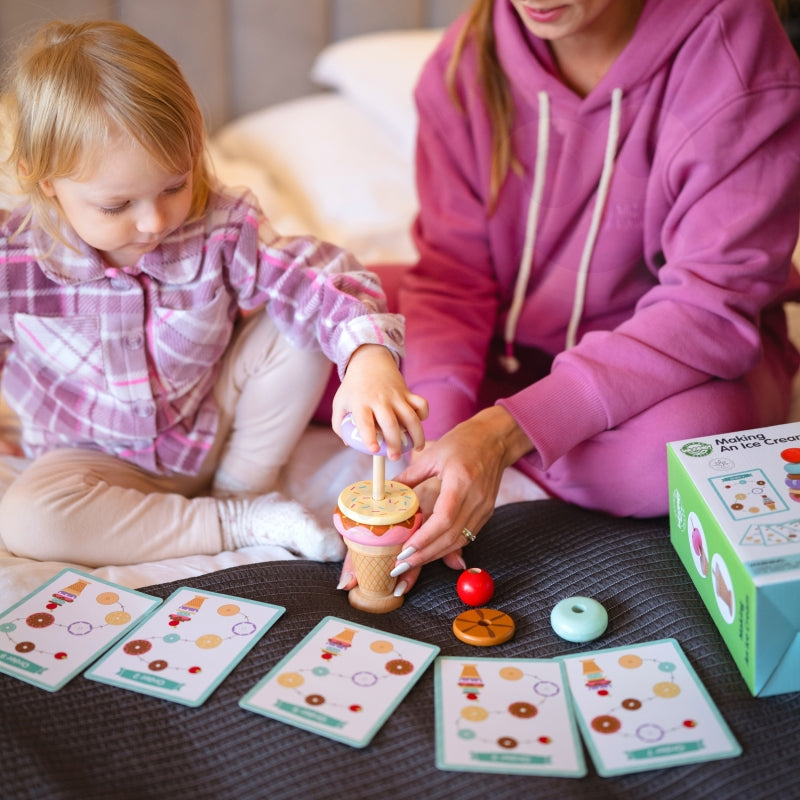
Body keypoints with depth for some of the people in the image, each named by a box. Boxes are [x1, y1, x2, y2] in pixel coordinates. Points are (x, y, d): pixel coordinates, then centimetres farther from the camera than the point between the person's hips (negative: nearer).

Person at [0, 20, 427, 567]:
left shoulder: (222, 229, -20)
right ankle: (241, 525, -17)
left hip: (216, 424, 1)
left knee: (294, 328, -20)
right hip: (100, 457, 0)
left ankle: (243, 488, -2)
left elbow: (322, 281, -26)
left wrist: (369, 355, -47)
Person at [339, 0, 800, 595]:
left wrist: (506, 431, -36)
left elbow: (712, 304, -27)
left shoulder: (733, 50, -23)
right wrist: (435, 436, -30)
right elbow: (453, 273, -12)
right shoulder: (467, 57, -10)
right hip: (507, 341, 3)